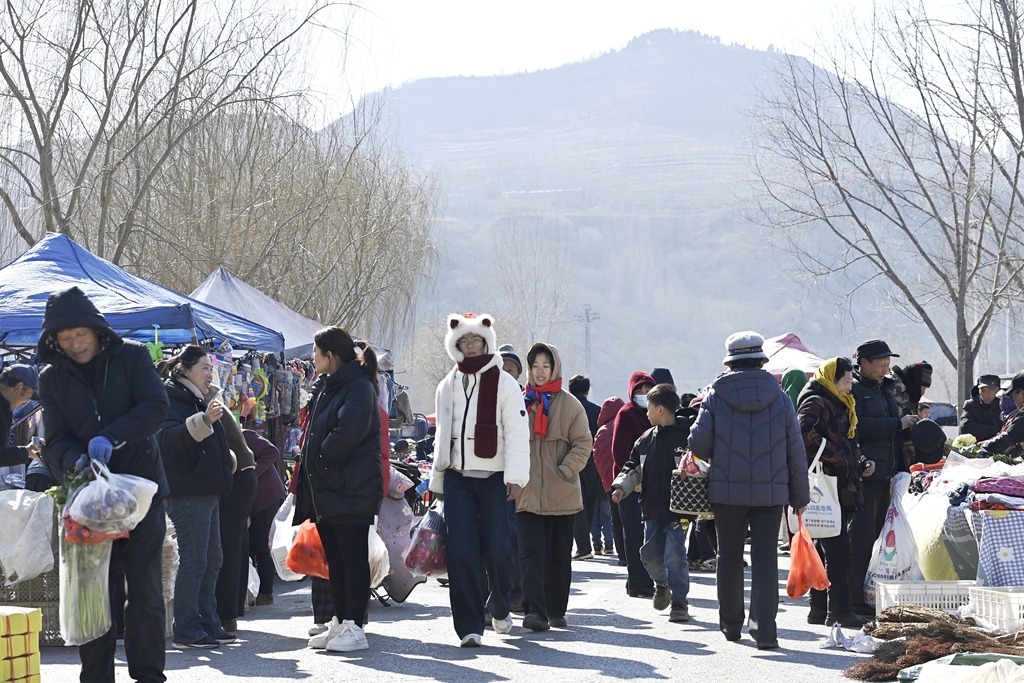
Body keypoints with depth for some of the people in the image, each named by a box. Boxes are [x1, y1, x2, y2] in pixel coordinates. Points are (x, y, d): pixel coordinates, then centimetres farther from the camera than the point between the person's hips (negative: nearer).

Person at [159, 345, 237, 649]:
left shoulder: (197, 401, 21)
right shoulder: (171, 399, -10)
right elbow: (169, 437, -29)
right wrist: (203, 422, -41)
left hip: (207, 493, 10)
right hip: (187, 494, -10)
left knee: (212, 559, 12)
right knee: (194, 561, -11)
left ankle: (209, 624, 18)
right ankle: (186, 632, -9)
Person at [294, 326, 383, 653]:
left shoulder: (359, 387, -12)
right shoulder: (325, 387, 17)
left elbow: (347, 434, -25)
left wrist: (320, 457, -11)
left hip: (351, 490, -9)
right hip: (326, 489, 9)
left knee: (352, 559, -5)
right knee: (334, 559, 12)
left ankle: (355, 628, -3)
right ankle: (339, 622, 18)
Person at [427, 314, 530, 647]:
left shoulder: (504, 383, 0)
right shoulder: (448, 386, 15)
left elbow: (517, 432, -5)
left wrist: (515, 475, -15)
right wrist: (438, 480, 21)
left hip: (494, 479, -3)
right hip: (457, 478, 3)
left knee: (497, 550, -5)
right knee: (461, 551, -7)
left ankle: (500, 609, 23)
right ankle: (469, 627, -5)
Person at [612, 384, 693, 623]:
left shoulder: (687, 436, -8)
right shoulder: (646, 439, 10)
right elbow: (634, 467, 14)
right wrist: (622, 486, -4)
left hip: (678, 510, -6)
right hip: (652, 509, 6)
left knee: (674, 555, -11)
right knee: (650, 554, 10)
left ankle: (679, 602, 1)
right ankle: (662, 585, 39)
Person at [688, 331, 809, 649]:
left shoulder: (715, 396, -3)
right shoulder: (780, 398, 1)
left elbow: (698, 444, -5)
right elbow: (796, 452, 4)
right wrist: (800, 497, 12)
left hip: (727, 491, 0)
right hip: (770, 492, 0)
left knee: (729, 558, 13)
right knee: (765, 559, 0)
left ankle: (730, 624, 24)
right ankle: (764, 628, -11)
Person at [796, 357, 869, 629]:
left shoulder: (840, 405, 22)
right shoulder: (815, 404, -10)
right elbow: (808, 436, -25)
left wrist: (861, 463, 13)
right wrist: (838, 459, -18)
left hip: (843, 489, 10)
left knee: (826, 551, 13)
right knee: (838, 550, -12)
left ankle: (820, 608, 18)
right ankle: (839, 611, -11)